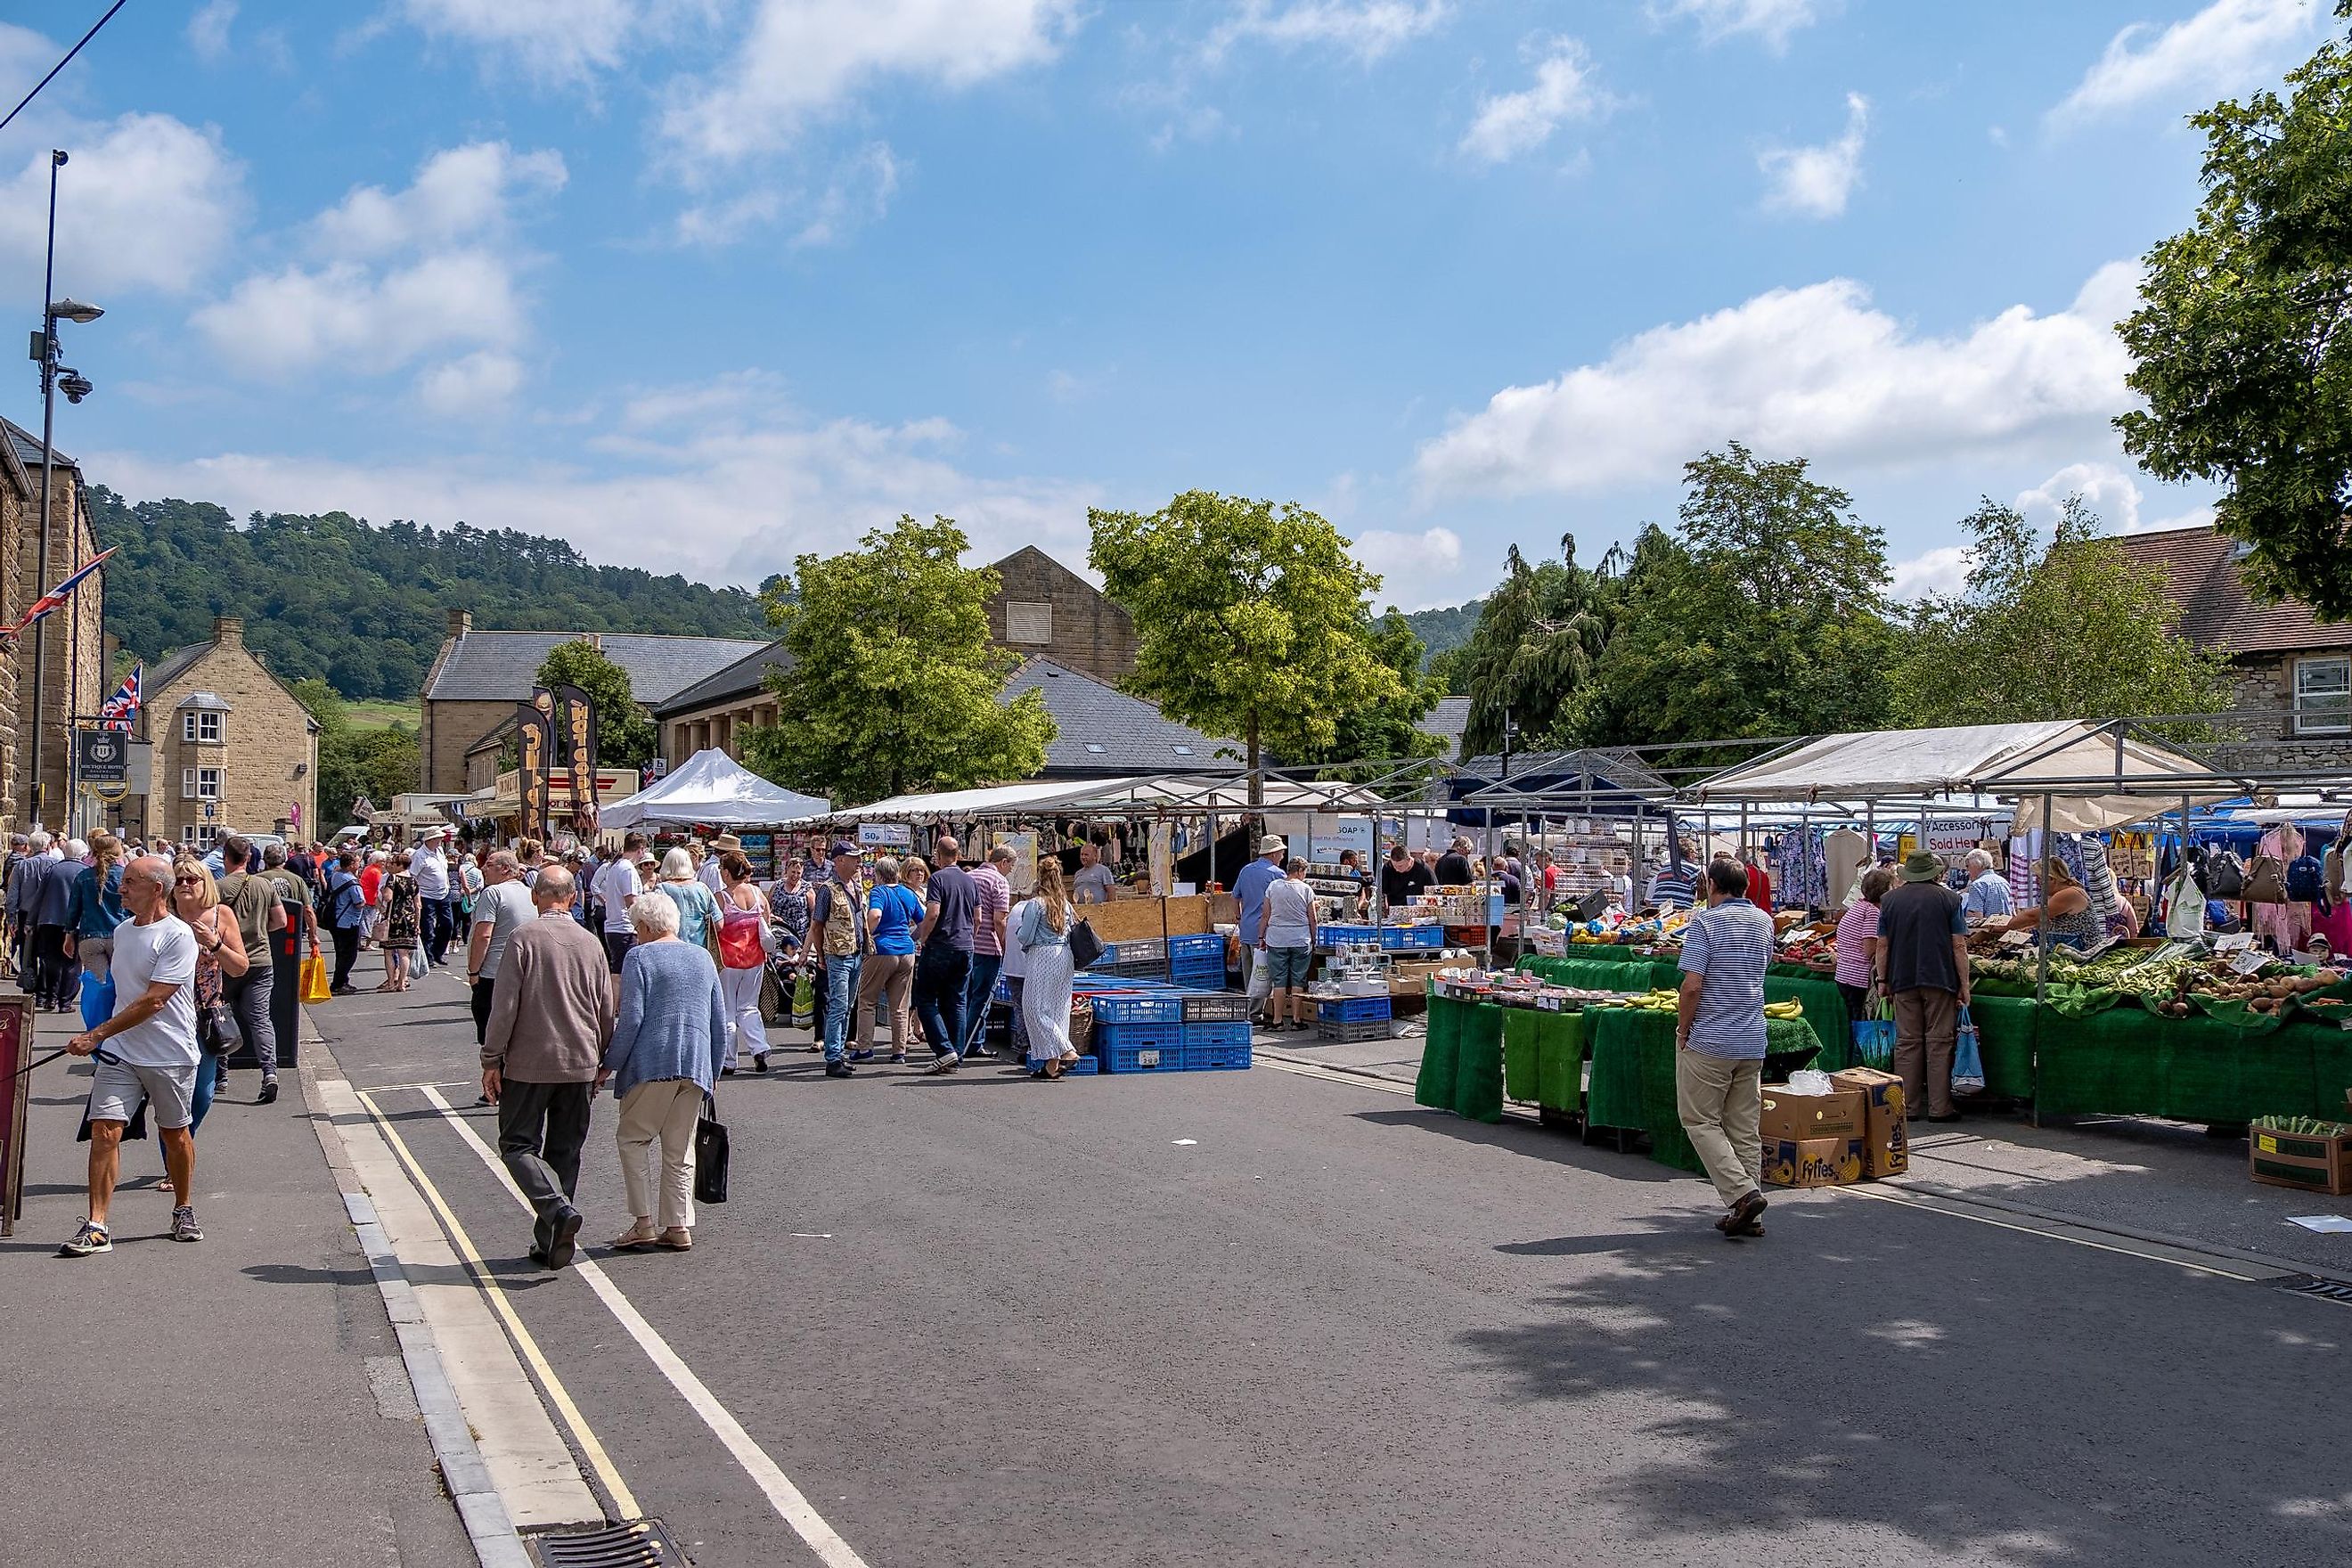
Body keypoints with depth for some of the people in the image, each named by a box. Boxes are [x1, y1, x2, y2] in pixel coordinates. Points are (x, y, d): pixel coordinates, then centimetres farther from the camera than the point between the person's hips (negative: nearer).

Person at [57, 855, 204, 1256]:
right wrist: (102, 1039, 17)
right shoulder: (122, 931, 10)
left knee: (175, 1134, 10)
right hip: (119, 1052, 6)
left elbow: (152, 1001, -20)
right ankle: (97, 1227, -6)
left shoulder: (177, 935, -15)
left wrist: (96, 1035, -21)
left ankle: (183, 1211, 30)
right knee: (104, 1132, -7)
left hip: (170, 1055, -5)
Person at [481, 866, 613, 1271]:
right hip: (580, 1064, 4)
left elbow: (504, 1005, -11)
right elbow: (606, 1012, 10)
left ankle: (558, 1208, -17)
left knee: (518, 1145, 5)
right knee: (565, 1152, 11)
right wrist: (600, 1063, 21)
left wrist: (491, 1060, -3)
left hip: (529, 1063, -4)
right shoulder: (591, 944, 5)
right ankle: (550, 1243, 14)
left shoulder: (523, 939, -9)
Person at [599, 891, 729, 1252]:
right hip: (696, 1066, 5)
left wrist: (609, 1065, -3)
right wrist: (713, 1067, 23)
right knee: (680, 1148, 11)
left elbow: (630, 1019, -11)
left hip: (652, 1065, -5)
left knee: (633, 1138, 7)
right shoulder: (703, 957, 14)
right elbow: (719, 1021, 15)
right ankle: (679, 1226, 11)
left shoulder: (639, 956, -4)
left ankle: (645, 1223, 1)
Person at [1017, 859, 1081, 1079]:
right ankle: (1053, 1063, 9)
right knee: (1058, 1007, 8)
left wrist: (1018, 931, 10)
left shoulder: (1035, 904, -11)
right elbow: (1073, 932, 11)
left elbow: (1025, 938, -10)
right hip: (1064, 956, 7)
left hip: (1042, 957, -7)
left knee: (1035, 1007, 0)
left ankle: (1066, 1051, -11)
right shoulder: (1065, 903, 7)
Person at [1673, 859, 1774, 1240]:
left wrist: (1682, 1028, -6)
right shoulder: (1764, 922, 9)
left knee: (1700, 1120, 3)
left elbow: (1692, 985, -18)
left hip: (1709, 1041, -6)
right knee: (1746, 1128, 10)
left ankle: (1741, 1192, -11)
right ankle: (1750, 1216, 11)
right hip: (1753, 1042, 6)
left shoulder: (1705, 922, -12)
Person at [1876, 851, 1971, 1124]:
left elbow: (1882, 945, 7)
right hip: (1940, 979, -2)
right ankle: (1939, 1108, 2)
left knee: (1907, 1043, 5)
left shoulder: (1890, 900, 7)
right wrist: (1964, 985, 0)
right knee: (1939, 1042, 1)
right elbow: (1959, 945, -3)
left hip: (1903, 980, 2)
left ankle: (1907, 1107, 7)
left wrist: (1883, 980, 13)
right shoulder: (1948, 898, 0)